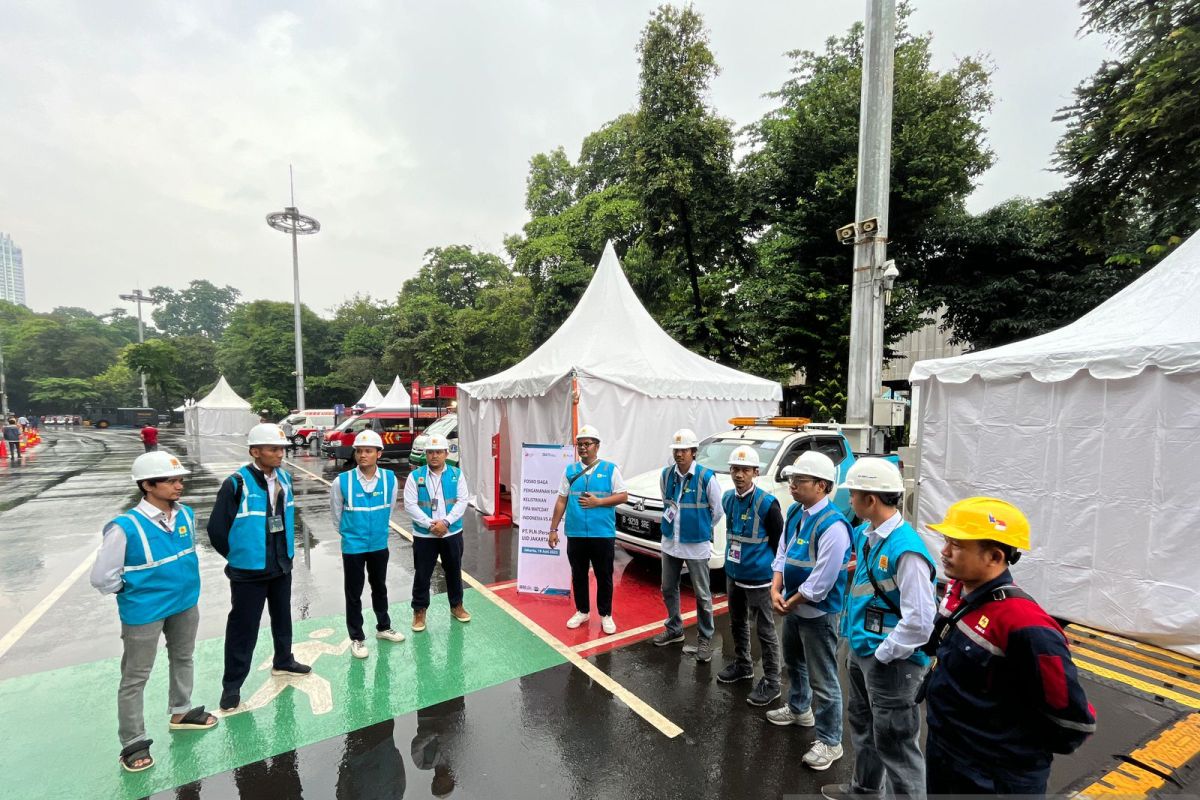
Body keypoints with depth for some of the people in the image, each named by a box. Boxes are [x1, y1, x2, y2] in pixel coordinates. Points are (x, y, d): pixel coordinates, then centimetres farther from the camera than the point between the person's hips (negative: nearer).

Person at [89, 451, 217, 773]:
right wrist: (136, 592, -4)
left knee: (182, 659, 23)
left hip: (186, 603, 6)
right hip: (144, 612, -6)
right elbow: (103, 577, -15)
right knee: (135, 678, 10)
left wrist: (185, 580, 12)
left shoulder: (186, 514, -8)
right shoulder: (126, 527, -25)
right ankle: (133, 743, 27)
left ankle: (180, 712, 44)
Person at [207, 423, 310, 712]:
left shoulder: (284, 478, -2)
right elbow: (217, 529, -15)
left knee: (282, 618, 22)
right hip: (248, 571, -6)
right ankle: (232, 685, 25)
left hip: (282, 565, 6)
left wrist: (286, 550, 13)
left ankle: (283, 662, 42)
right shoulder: (237, 484, -21)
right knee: (243, 627, 7)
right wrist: (238, 556, -3)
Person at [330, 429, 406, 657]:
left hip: (379, 544, 2)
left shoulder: (390, 479, -10)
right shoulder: (342, 481, -16)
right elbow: (336, 514, 0)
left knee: (380, 588, 20)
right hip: (352, 547, -2)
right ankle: (357, 638, 27)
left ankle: (383, 627, 38)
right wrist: (348, 533, 9)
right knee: (353, 594, 10)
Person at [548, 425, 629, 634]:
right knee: (578, 575, 14)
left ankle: (605, 615, 25)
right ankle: (582, 611, 33)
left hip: (603, 534, -2)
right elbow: (561, 501, 7)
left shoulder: (610, 469, -2)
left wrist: (598, 502, -15)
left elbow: (623, 496, -4)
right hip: (575, 534, 3)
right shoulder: (570, 470, 6)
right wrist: (553, 529, 5)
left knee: (604, 576, 8)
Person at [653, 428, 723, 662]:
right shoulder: (666, 474, 0)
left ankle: (705, 639, 23)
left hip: (697, 545, -5)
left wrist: (701, 528, 5)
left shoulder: (706, 477, -15)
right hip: (670, 542, 5)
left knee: (702, 594, 7)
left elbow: (718, 511, -3)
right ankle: (674, 628, 37)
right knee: (669, 588, 17)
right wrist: (672, 522, 11)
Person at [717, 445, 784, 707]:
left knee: (765, 631, 6)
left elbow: (779, 543, -11)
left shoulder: (767, 503, -18)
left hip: (758, 579, -7)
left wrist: (776, 574, -6)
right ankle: (742, 665, 42)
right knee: (737, 624, 22)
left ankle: (771, 682, 21)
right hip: (733, 574, 7)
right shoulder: (728, 498, 2)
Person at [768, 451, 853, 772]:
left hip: (818, 612, -9)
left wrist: (789, 604, -15)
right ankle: (798, 709, 52)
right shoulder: (794, 513, -1)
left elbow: (821, 582, -26)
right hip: (793, 605, 9)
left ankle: (829, 742, 27)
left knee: (822, 679, 7)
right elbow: (782, 553, 5)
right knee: (793, 663, 28)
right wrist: (776, 590, -7)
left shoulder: (832, 525, -27)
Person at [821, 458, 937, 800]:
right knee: (863, 725, 26)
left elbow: (919, 621, -26)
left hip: (891, 662, -9)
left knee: (894, 742, 7)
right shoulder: (866, 534, 1)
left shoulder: (906, 549, -26)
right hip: (861, 650, 9)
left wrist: (883, 655, -17)